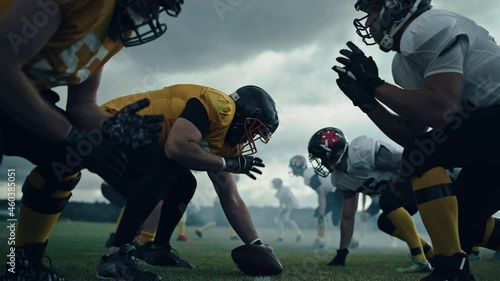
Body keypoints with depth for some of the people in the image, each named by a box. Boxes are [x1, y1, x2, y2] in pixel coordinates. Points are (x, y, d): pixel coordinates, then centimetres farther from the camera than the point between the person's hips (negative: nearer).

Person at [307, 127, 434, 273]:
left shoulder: (363, 152, -28)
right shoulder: (341, 179, 1)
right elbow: (347, 217, 9)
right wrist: (342, 252, 10)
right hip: (403, 181, 9)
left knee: (387, 200, -29)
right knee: (385, 223, 11)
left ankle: (420, 259, -23)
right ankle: (433, 256, 22)